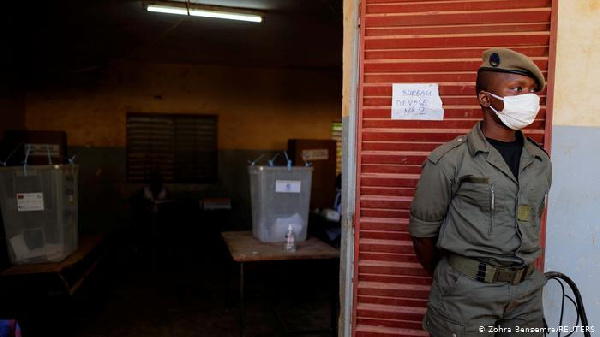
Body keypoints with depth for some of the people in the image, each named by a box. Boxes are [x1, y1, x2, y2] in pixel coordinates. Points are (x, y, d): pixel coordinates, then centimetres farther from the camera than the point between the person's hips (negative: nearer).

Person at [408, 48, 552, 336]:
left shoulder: (541, 162, 5)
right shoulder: (449, 161, -13)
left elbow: (531, 224, 15)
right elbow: (422, 230, -6)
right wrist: (446, 279, 6)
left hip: (526, 293, 5)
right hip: (466, 293, -5)